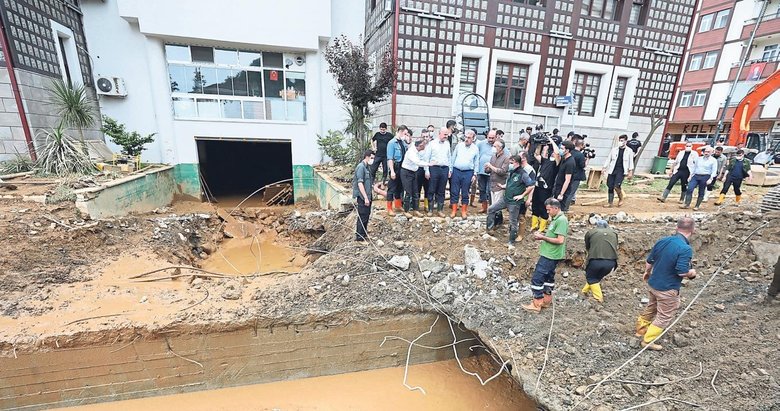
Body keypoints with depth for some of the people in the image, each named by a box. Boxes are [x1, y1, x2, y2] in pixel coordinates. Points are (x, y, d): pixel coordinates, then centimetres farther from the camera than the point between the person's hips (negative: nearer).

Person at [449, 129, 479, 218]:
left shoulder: (475, 149, 4)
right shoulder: (459, 145, 4)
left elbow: (476, 163, 7)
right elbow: (453, 158, 8)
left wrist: (475, 175, 2)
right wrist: (450, 170, 3)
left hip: (468, 173, -1)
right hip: (456, 171, 1)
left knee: (465, 193, 5)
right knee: (454, 192, 2)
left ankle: (464, 211, 17)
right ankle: (454, 210, 12)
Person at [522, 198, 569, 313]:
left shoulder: (561, 220, -19)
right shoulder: (556, 219, 11)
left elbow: (560, 240, -24)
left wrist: (542, 237, -17)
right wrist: (542, 235, 4)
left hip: (550, 255, -10)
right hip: (550, 254, 10)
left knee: (537, 278, -6)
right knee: (548, 276, 18)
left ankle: (537, 304, 2)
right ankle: (546, 300, 31)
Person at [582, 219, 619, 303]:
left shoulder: (590, 232, 9)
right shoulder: (613, 233, 19)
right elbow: (615, 247, 21)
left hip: (596, 260, -3)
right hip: (611, 262, 4)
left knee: (591, 278, 20)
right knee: (597, 277, 27)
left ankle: (599, 298, 14)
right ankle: (586, 290, 37)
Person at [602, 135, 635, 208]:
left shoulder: (629, 151, 4)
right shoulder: (614, 150, 9)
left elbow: (631, 162, 5)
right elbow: (608, 159, 13)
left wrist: (631, 172, 0)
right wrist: (604, 168, 4)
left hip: (621, 171, -3)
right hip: (612, 170, 3)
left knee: (616, 186, -19)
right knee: (610, 187, 3)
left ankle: (620, 199, 8)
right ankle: (609, 203, 14)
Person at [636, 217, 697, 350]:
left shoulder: (662, 241, -4)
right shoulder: (686, 248, -24)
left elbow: (649, 261, 5)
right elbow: (682, 272, -26)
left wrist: (647, 272, 24)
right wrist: (692, 273, -4)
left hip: (652, 284, 6)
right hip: (667, 289, -6)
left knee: (651, 308, 26)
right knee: (664, 316, 11)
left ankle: (641, 329, 42)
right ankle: (648, 340, 18)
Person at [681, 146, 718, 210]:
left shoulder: (713, 160, 2)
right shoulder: (699, 159, 14)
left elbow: (714, 171, -4)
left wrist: (710, 179, -15)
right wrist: (690, 176, 12)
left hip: (705, 177, -3)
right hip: (695, 176, 3)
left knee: (701, 192, 2)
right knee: (689, 189, -11)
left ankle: (697, 206, 9)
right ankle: (687, 204, -9)